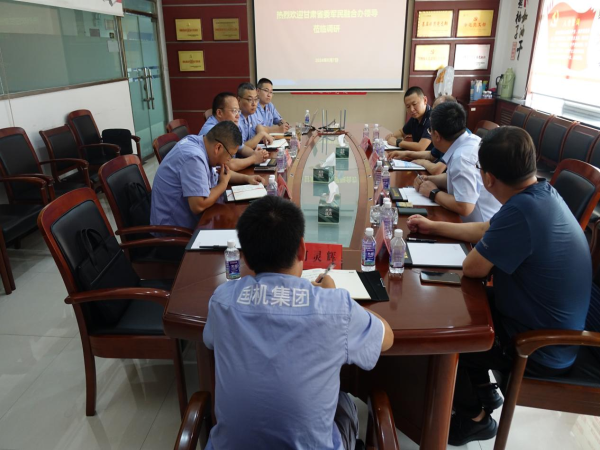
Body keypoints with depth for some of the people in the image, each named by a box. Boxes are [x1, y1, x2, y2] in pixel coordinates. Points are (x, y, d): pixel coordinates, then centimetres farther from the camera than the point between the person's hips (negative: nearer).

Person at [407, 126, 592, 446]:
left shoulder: (521, 210, -35)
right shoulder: (541, 193, -3)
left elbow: (472, 268, -23)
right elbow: (485, 231, 12)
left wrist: (480, 251, -1)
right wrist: (433, 227, 18)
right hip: (547, 327, 9)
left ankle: (474, 417, 27)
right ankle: (483, 392, 30)